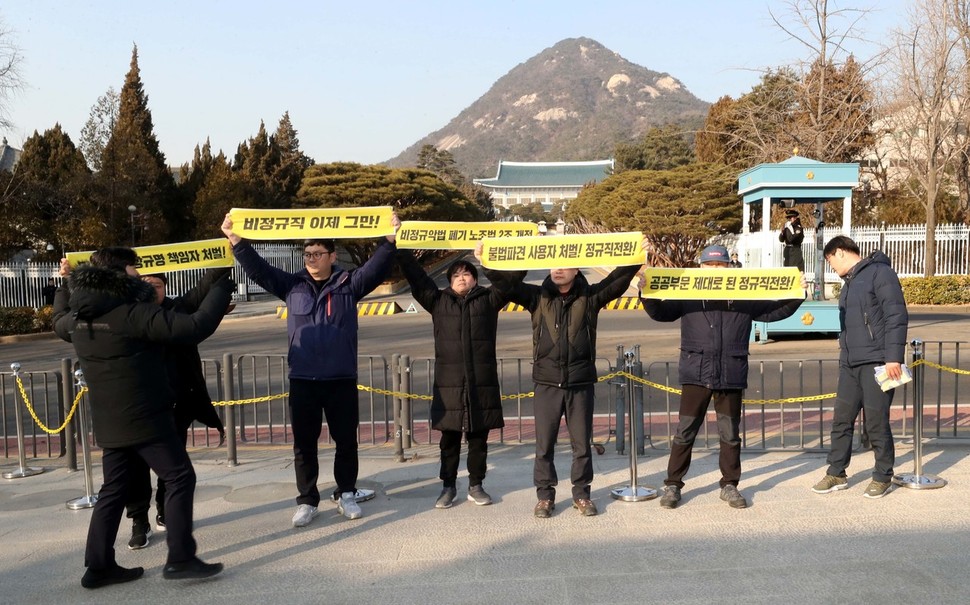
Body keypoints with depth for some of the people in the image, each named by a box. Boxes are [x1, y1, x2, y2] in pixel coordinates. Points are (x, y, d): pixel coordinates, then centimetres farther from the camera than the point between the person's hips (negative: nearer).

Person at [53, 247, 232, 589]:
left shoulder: (79, 319, 6)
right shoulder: (135, 314, -19)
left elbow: (59, 321, 33)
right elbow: (196, 327, -24)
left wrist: (65, 284, 45)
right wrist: (222, 286, -14)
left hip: (109, 422, 8)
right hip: (145, 418, -8)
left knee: (114, 489, 16)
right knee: (180, 478, 0)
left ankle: (98, 566, 21)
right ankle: (180, 559, -1)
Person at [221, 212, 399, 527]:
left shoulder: (349, 284, 0)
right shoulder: (292, 285, 6)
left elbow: (376, 268, -12)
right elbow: (258, 268, 2)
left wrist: (390, 238, -26)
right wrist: (236, 240, -9)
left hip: (342, 380, -1)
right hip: (302, 381, 2)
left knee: (346, 441, 10)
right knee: (304, 444, 9)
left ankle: (346, 495, 27)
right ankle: (307, 501, 22)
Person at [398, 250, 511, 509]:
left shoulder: (488, 299, 7)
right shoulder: (437, 300, 8)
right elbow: (416, 276, 2)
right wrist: (401, 249, -5)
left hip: (482, 383, 0)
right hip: (449, 383, 0)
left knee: (478, 438, 9)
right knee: (449, 439, 8)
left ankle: (476, 485, 22)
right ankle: (448, 486, 22)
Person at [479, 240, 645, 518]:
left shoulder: (590, 297, 2)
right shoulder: (538, 296, 3)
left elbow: (617, 281, -10)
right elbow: (507, 283, -7)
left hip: (581, 383, 0)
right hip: (547, 383, 0)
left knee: (582, 443, 9)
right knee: (544, 445, 7)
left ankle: (581, 494, 25)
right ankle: (545, 495, 21)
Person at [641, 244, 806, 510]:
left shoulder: (744, 297, 10)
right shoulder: (688, 296, 5)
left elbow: (774, 311, 11)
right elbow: (660, 313, 1)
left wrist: (796, 296, -3)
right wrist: (647, 294, -16)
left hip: (731, 376, 2)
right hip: (696, 375, -2)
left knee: (730, 434, 11)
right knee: (685, 432, 2)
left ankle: (729, 485, 25)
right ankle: (672, 485, 12)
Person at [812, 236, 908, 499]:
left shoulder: (879, 272, -7)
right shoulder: (849, 282, 20)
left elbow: (897, 316, -14)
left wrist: (894, 357, -19)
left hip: (876, 363, -8)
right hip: (850, 364, 8)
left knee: (876, 422, 0)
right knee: (841, 420, 9)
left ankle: (883, 477, 17)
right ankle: (836, 474, 19)